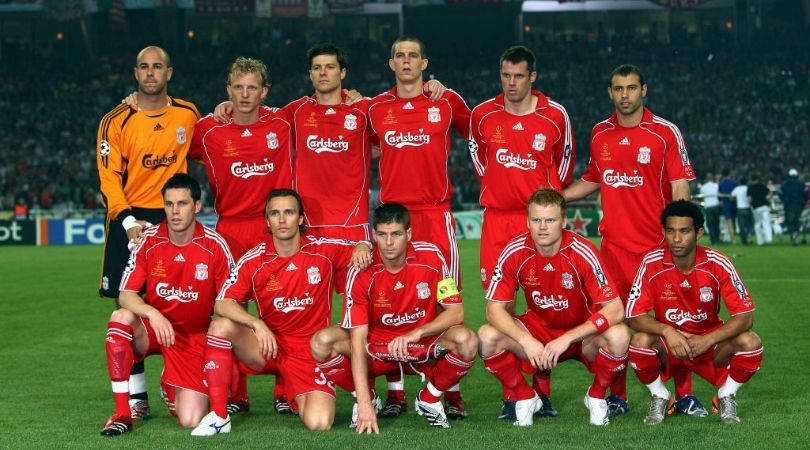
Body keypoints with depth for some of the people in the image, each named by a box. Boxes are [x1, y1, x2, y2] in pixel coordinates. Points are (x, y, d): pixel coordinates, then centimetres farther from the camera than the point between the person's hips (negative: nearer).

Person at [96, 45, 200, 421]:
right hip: (130, 220, -2)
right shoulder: (116, 121, -1)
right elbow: (110, 177, -5)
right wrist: (128, 221, -18)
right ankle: (135, 394, 3)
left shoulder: (188, 115, 8)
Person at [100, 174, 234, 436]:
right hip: (152, 328, 1)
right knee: (121, 318, -34)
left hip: (194, 336, -1)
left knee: (190, 421, -17)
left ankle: (175, 391, 25)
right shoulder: (149, 240, -9)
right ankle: (122, 414, -23)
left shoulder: (215, 245, -12)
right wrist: (153, 314, -32)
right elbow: (126, 295, -12)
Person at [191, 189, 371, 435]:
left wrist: (362, 247, -15)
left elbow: (362, 249, 10)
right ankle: (218, 416, -18)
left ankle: (303, 398, 18)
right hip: (267, 345, 1)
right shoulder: (253, 260, -8)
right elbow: (222, 304, -15)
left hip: (310, 350, -1)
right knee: (221, 326, -28)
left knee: (319, 422, -22)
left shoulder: (324, 250, -6)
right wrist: (257, 324, -31)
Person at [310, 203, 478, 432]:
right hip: (376, 346, 0)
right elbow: (358, 338, -22)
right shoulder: (361, 271, -19)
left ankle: (430, 398, -1)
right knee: (322, 342, -27)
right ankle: (368, 397, 1)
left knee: (466, 340, -31)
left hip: (423, 346, 0)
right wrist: (364, 403, -31)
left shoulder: (431, 256, -15)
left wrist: (417, 333, -30)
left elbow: (456, 312, -12)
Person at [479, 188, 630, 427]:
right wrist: (526, 340, -29)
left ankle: (596, 396, -2)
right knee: (488, 337, -25)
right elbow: (494, 308, -13)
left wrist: (567, 339, -32)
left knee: (619, 335, -34)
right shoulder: (514, 253, -16)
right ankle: (525, 398, 1)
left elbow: (615, 310, -25)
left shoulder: (583, 252, -23)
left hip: (582, 332, -2)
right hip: (538, 329, 2)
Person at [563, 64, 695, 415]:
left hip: (658, 243, -3)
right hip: (614, 241, 3)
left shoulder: (665, 132, -2)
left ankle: (683, 393, 9)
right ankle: (617, 396, 13)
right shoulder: (599, 134, 10)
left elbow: (679, 188, -4)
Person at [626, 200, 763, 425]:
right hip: (668, 345, 0)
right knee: (640, 341, -32)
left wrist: (707, 340, -31)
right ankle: (659, 396, -1)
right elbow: (635, 316, -15)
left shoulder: (717, 264, -17)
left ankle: (726, 395, 3)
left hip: (710, 341, 0)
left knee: (750, 342, -28)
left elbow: (745, 316, -18)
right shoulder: (652, 264, -17)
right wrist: (667, 331, -33)